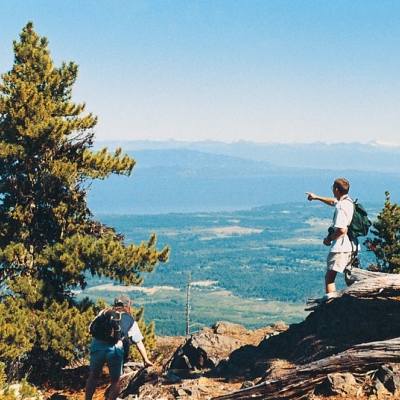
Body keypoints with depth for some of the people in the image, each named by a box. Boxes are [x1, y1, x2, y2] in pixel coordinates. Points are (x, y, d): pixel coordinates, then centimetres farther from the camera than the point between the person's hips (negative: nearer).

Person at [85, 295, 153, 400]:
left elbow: (91, 328, 14)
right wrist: (146, 360, 28)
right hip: (115, 348, -2)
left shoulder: (104, 312, 23)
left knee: (93, 376, 22)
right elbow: (139, 342, 21)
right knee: (115, 381, 16)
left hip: (97, 344, 2)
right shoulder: (130, 320, 20)